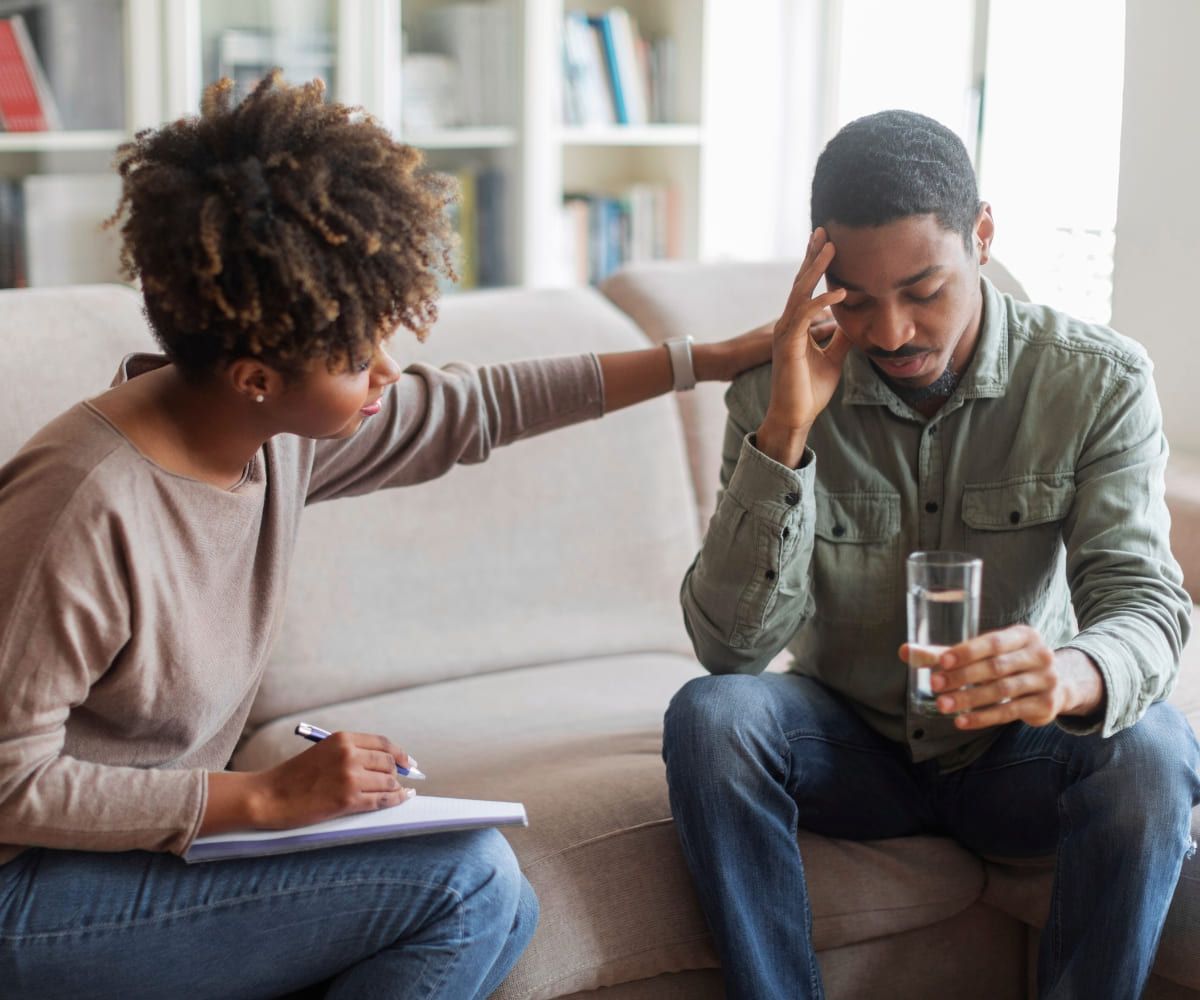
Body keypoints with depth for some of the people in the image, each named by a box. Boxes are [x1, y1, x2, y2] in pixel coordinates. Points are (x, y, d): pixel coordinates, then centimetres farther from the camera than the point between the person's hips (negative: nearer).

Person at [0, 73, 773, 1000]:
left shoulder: (280, 428, -5)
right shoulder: (89, 505, -28)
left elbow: (471, 407, 10)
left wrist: (712, 358, 14)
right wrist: (266, 797, -24)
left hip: (168, 829, 8)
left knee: (500, 910, 4)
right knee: (467, 879, -16)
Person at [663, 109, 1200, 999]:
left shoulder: (1100, 381, -12)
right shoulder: (780, 388, -12)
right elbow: (729, 646, -19)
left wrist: (1077, 676, -47)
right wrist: (783, 432, -32)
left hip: (1017, 755, 0)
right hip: (851, 743, 1)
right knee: (709, 716, -29)